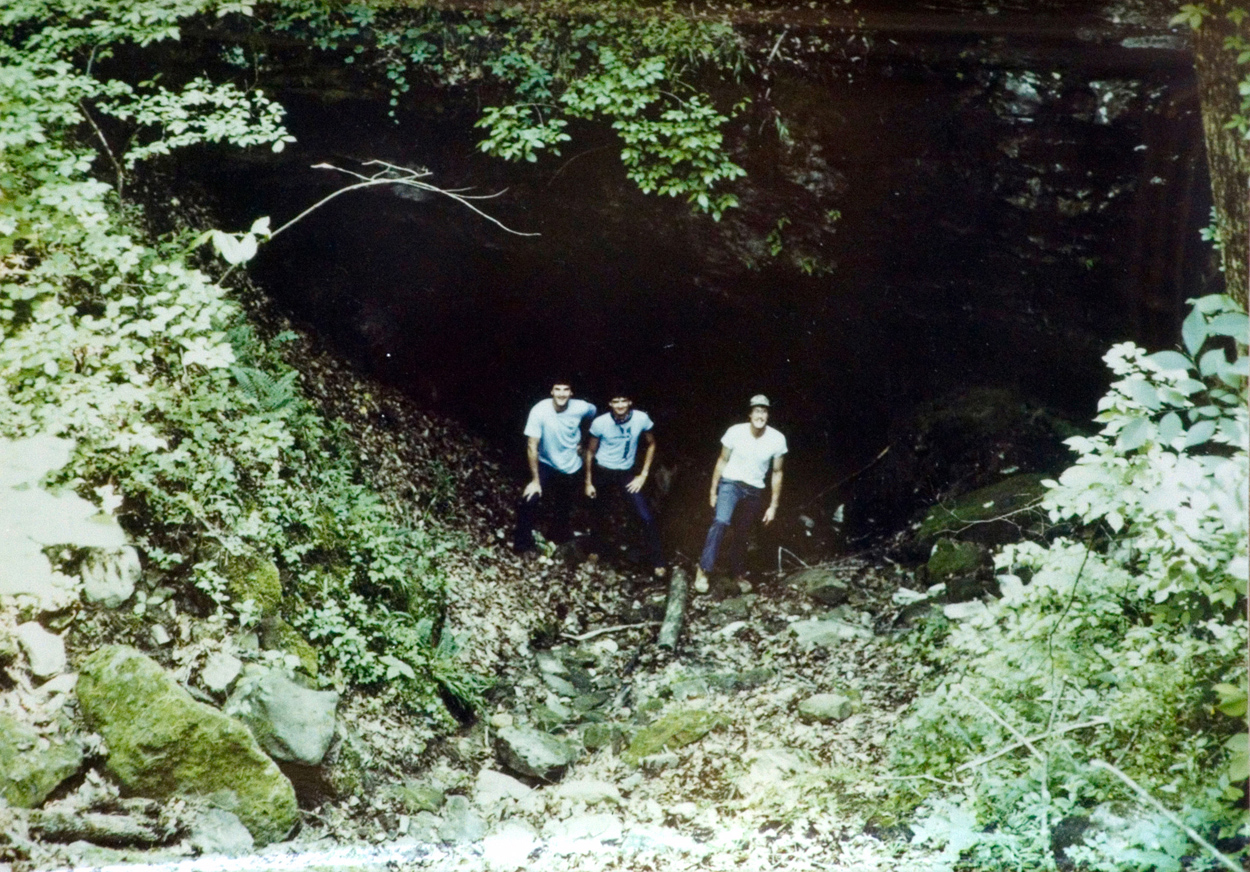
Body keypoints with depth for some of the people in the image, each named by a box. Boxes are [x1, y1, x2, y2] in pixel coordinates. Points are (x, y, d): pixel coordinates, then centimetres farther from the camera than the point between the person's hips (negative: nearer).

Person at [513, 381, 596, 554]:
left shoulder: (581, 408, -22)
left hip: (571, 466, 2)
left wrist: (582, 442, 3)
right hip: (546, 464, -2)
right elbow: (532, 446, -25)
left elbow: (595, 414, 5)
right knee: (529, 500, -20)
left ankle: (561, 537, 46)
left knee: (564, 508, 17)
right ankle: (522, 545, -2)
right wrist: (535, 481, -25)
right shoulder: (539, 410, -29)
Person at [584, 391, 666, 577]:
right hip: (602, 473, 0)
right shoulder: (600, 423, -19)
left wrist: (643, 475, -3)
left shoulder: (641, 419, -17)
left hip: (626, 474, 0)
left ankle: (657, 563, 3)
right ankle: (594, 551, 45)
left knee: (647, 518, -9)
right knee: (598, 515, 17)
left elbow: (651, 444, 1)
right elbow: (590, 452, -3)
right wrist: (588, 482, -1)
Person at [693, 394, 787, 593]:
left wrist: (773, 505, 2)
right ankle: (703, 570, -24)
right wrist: (713, 491, 1)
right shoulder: (735, 432, -17)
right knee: (721, 522, -27)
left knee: (742, 534, 13)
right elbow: (722, 461, -2)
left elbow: (777, 473, -1)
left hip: (754, 491, 2)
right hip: (730, 483, -2)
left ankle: (737, 572, 36)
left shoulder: (777, 439, -13)